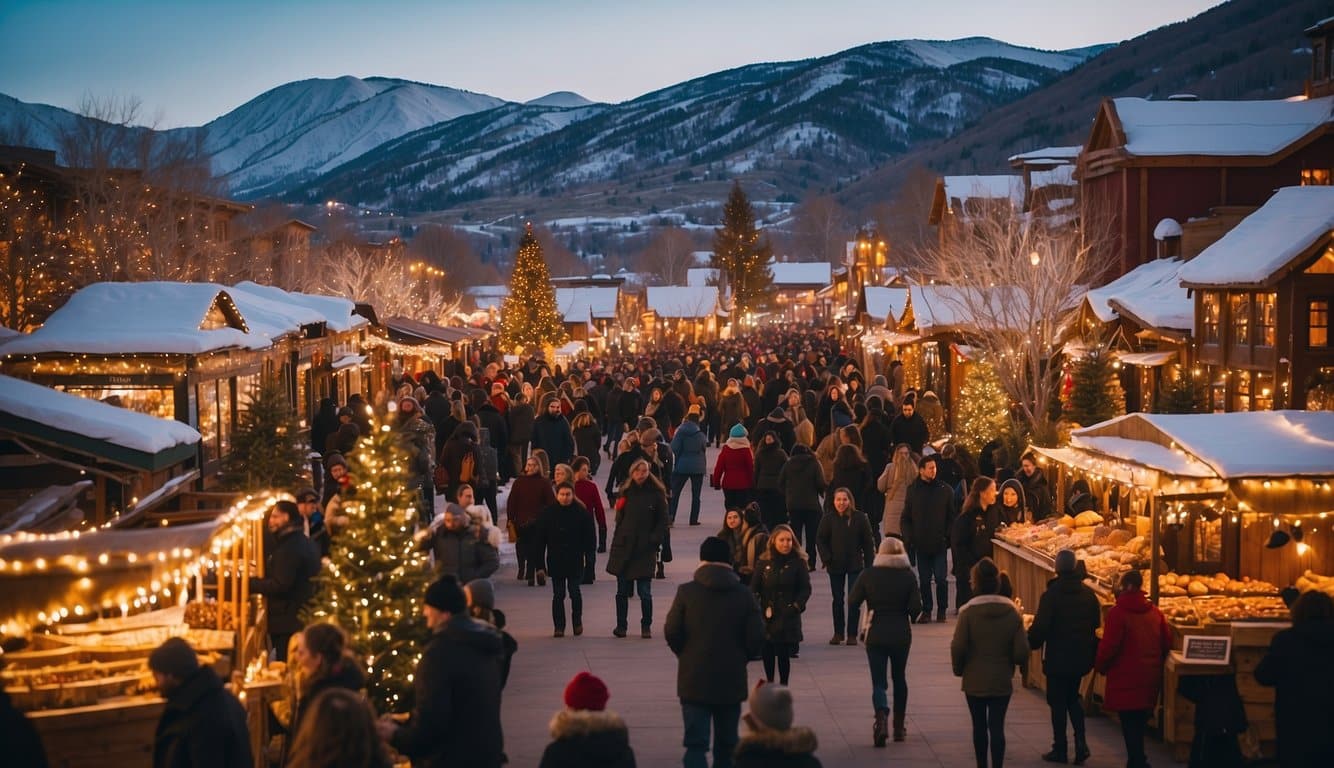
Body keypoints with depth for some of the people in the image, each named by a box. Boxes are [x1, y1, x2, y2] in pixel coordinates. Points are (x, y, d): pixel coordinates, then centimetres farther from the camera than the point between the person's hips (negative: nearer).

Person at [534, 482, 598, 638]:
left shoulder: (582, 513, -1)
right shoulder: (547, 514, 1)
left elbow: (590, 537, 3)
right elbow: (539, 540, 3)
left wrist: (589, 557, -6)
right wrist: (540, 563, -1)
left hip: (575, 562, -1)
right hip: (555, 562, 1)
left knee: (574, 591, -2)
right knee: (558, 595, 4)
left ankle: (577, 620, 21)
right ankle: (559, 626, 13)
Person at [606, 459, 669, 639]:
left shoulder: (656, 494, -1)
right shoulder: (625, 493, 8)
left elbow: (662, 522, 0)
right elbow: (619, 519, 11)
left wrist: (654, 541, -11)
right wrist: (615, 545, 5)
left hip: (645, 550, -3)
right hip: (623, 548, 3)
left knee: (645, 592, -3)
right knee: (622, 591, 8)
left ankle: (646, 627, 11)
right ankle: (621, 626, 18)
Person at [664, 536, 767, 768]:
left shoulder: (686, 591, -8)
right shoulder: (744, 594, -4)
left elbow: (672, 632, -8)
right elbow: (756, 638, -6)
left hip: (694, 679, -2)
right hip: (732, 680, 2)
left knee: (696, 743, -2)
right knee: (727, 744, 15)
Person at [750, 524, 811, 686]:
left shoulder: (798, 562, -2)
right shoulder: (764, 562, 2)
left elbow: (806, 589, 0)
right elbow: (754, 588, 3)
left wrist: (796, 606, -12)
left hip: (788, 617, -2)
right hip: (767, 616, 2)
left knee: (784, 654, -5)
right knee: (767, 652, 7)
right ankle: (769, 683, 25)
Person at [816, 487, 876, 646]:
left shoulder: (860, 518, -5)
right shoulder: (828, 519, -4)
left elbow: (868, 542, 0)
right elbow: (820, 540, 1)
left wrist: (869, 563, -2)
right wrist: (827, 559, -10)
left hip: (855, 564, -1)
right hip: (835, 566, 1)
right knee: (837, 600, 9)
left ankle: (852, 634, 5)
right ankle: (838, 633, 20)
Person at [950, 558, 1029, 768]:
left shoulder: (968, 611, -15)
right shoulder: (1012, 611, -7)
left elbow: (958, 648, -14)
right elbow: (1022, 652, -7)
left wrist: (959, 669, 4)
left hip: (975, 681, -1)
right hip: (1002, 681, 1)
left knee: (979, 726, 14)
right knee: (997, 727, 4)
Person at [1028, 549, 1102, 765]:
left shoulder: (1051, 595, -17)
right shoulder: (1088, 594, 0)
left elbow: (1039, 628, -18)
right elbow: (1096, 623, 9)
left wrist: (1031, 642, 1)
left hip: (1057, 658, -5)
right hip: (1081, 657, 5)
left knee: (1058, 703, 7)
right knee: (1073, 698, 20)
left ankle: (1060, 749, 12)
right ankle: (1081, 743, 8)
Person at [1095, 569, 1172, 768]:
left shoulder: (1118, 612, -14)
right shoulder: (1155, 612, 6)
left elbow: (1109, 646, -17)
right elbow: (1167, 642, 11)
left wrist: (1100, 665, 0)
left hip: (1126, 677, -6)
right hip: (1150, 677, 6)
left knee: (1130, 722, 0)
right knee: (1140, 720, 15)